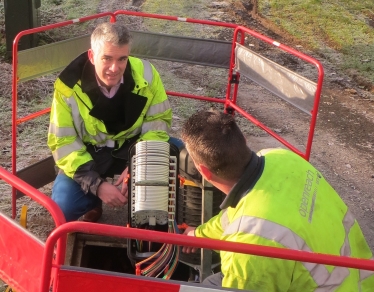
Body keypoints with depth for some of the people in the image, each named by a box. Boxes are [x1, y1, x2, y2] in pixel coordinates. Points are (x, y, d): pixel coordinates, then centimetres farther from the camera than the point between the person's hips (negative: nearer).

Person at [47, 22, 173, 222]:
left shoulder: (145, 74, -19)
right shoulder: (68, 85, -23)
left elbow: (158, 122, -8)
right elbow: (63, 142, -17)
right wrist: (96, 184, -27)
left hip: (135, 147, 2)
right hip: (89, 153, -1)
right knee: (63, 206, -23)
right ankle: (94, 200, 14)